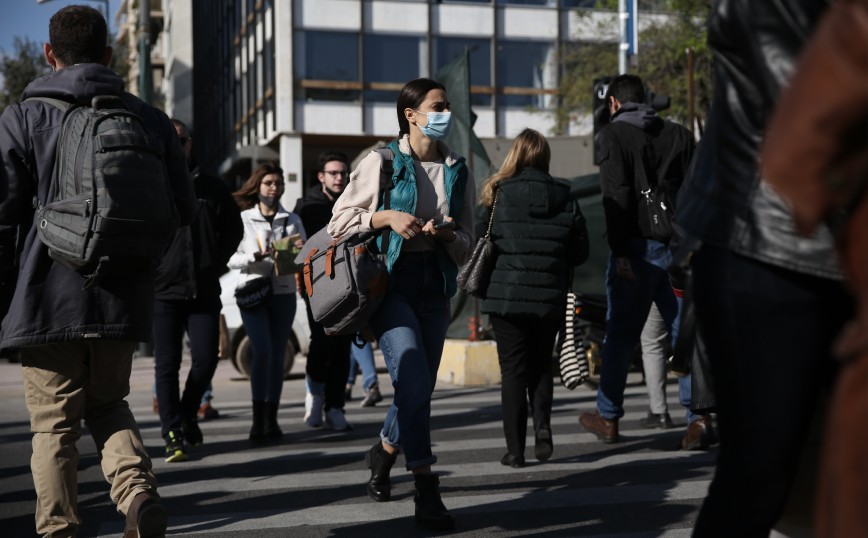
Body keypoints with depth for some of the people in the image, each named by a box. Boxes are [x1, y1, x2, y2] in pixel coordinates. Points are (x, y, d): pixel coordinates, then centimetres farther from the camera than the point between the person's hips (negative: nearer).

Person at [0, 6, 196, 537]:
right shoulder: (149, 119, 6)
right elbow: (184, 211, 8)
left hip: (47, 297, -3)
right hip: (124, 298, 3)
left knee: (54, 423, 8)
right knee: (108, 404, 20)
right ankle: (137, 489, -4)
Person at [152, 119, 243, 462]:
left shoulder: (212, 188, 9)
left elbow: (233, 228, 19)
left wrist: (217, 264, 10)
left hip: (204, 292, 3)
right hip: (163, 291, -3)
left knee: (206, 360, 1)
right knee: (167, 365, -1)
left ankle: (187, 415, 27)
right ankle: (173, 435, 5)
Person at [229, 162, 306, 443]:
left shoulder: (292, 220, 12)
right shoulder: (244, 219, 5)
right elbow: (232, 259, 1)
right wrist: (254, 257, -17)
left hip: (284, 293, 3)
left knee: (278, 355, 3)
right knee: (262, 351, -15)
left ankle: (271, 419, 9)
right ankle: (258, 418, -12)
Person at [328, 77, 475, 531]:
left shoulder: (458, 171, 11)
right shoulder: (382, 162, -2)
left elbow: (466, 244, 15)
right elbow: (340, 220, -1)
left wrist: (449, 234, -7)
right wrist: (388, 217, -15)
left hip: (435, 284, 5)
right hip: (390, 280, -5)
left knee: (419, 387, 9)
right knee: (414, 381, -18)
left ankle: (384, 451, 39)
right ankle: (426, 491, -13)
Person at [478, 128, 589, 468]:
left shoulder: (499, 196, -6)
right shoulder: (565, 200, 1)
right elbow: (580, 252, 6)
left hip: (506, 296, -2)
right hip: (550, 299, 2)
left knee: (513, 370, 5)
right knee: (541, 365, 20)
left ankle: (515, 449, 4)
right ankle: (542, 425, -1)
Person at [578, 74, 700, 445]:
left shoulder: (613, 135, -1)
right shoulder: (679, 135, 12)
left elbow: (617, 195, -12)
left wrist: (619, 251, -14)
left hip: (639, 247, -3)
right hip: (680, 246, 4)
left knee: (621, 333, 6)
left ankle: (608, 418, 15)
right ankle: (699, 415, 1)